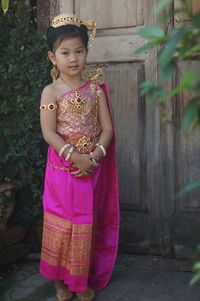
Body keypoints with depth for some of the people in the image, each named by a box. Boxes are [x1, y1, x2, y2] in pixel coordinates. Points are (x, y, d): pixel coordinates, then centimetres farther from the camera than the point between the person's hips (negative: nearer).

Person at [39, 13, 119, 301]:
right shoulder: (51, 91, -5)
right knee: (62, 224, 6)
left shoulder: (96, 89, 3)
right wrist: (75, 157, -20)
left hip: (93, 168, 2)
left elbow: (107, 128, 0)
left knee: (89, 224, 10)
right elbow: (49, 132, -12)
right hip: (62, 169, -2)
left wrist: (95, 157, -14)